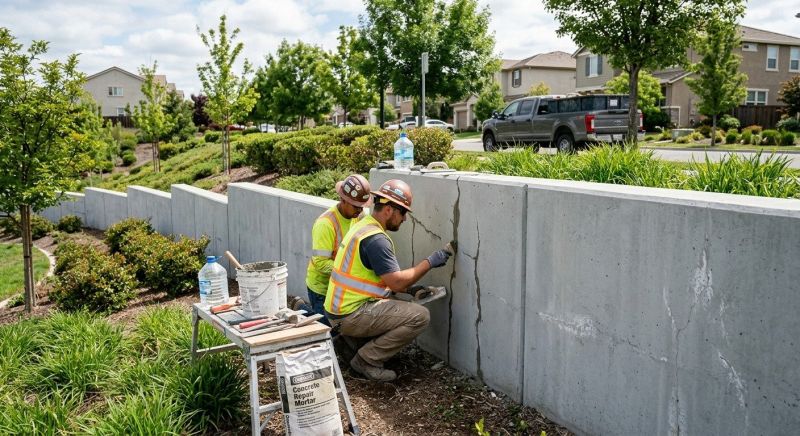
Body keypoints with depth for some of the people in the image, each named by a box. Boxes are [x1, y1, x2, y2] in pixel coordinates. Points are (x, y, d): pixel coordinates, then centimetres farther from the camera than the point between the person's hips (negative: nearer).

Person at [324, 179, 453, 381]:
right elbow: (396, 282, -21)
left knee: (407, 309, 24)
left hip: (341, 310, 10)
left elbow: (386, 278, 18)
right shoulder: (375, 239, -20)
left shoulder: (363, 226, 12)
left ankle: (350, 339, 15)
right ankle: (366, 360, -7)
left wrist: (409, 289, 8)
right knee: (420, 316, -16)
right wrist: (429, 262, -12)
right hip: (351, 315, -10)